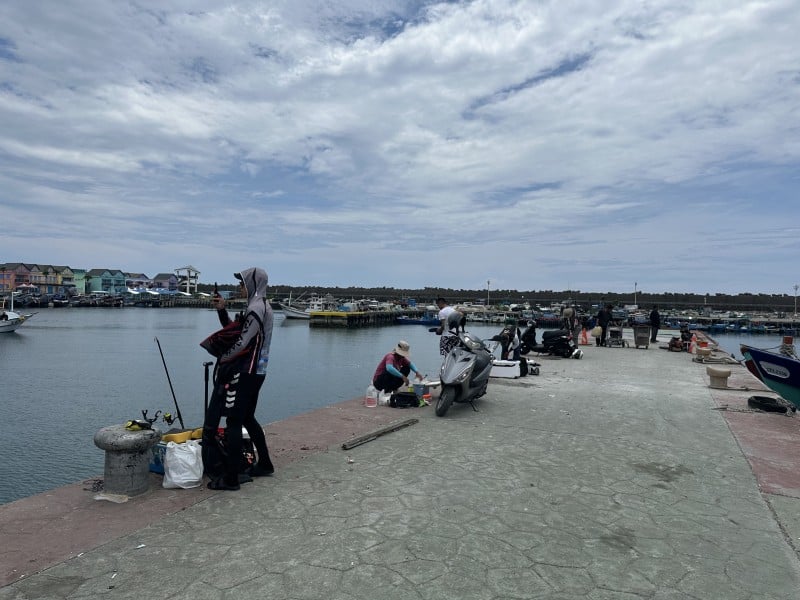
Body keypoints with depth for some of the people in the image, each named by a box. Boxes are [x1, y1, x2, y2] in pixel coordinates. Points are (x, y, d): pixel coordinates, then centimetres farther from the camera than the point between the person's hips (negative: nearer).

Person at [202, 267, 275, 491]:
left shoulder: (256, 308, -15)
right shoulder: (262, 306, 16)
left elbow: (242, 342, -19)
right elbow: (234, 330, 19)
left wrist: (222, 358, -6)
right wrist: (222, 310, 7)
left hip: (245, 373, -10)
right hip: (256, 372, 10)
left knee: (233, 423, -4)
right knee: (247, 418, 20)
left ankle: (231, 478, 2)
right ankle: (264, 464, 30)